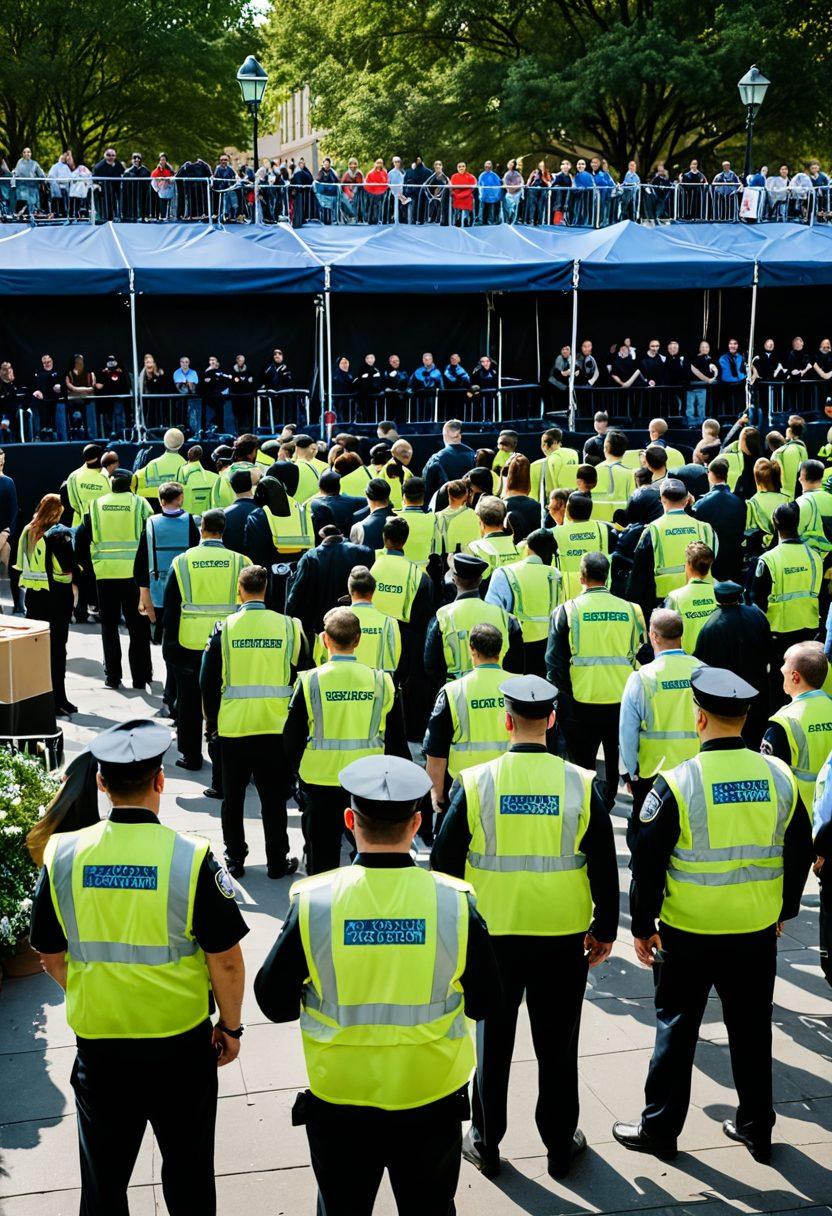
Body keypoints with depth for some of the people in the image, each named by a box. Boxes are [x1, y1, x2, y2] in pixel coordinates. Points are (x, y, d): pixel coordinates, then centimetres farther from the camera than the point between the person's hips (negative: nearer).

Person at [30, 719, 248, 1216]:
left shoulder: (63, 855, -9)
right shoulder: (191, 858, -18)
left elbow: (52, 956, 2)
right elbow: (225, 959, -12)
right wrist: (230, 1026, 3)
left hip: (98, 1041, 2)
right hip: (182, 1043, -2)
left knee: (104, 1174, 21)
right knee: (188, 1167, 18)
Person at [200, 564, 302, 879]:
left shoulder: (224, 627, -6)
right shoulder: (289, 626, -4)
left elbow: (208, 682, -2)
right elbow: (301, 678, 2)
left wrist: (210, 720, 12)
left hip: (232, 727, 0)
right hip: (277, 727, 0)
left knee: (233, 797, 14)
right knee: (273, 797, 9)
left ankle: (234, 859, 21)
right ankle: (277, 862, 16)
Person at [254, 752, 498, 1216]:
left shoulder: (313, 901, -17)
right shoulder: (456, 901, -16)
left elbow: (274, 1002, -8)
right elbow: (484, 1003, -4)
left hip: (339, 1096, 0)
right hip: (433, 1097, 1)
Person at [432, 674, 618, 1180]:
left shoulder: (475, 782, -11)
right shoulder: (582, 784, -9)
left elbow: (445, 860, -5)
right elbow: (605, 866, -4)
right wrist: (605, 929, 9)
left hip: (491, 933, 0)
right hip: (564, 935, 0)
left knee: (492, 1041, 15)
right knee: (557, 1044, 14)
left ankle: (485, 1143, 27)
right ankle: (561, 1144, 28)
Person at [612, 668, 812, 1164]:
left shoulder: (677, 783, -16)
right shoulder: (779, 776, -5)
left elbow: (648, 862, -11)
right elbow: (800, 853, 5)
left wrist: (643, 924, 1)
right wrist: (784, 909, 19)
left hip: (689, 932, -3)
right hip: (758, 931, 3)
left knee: (677, 1028, 12)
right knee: (752, 1029, 17)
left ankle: (660, 1128, 23)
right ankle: (757, 1128, 31)